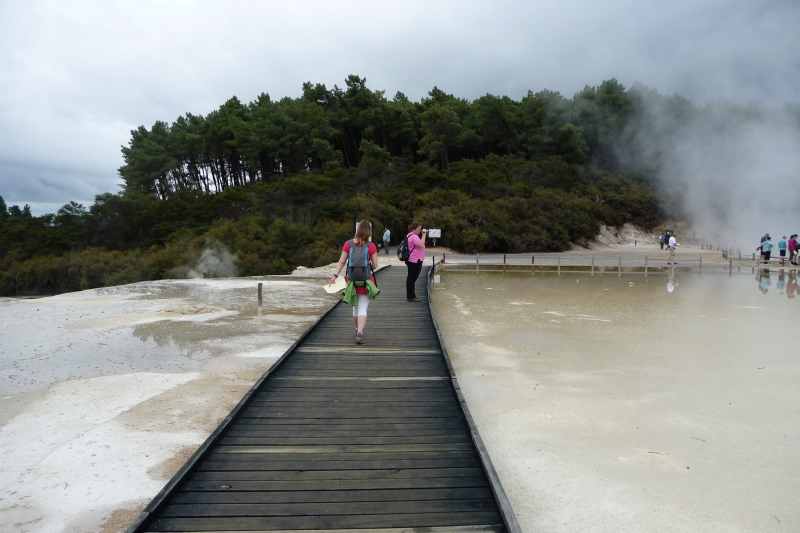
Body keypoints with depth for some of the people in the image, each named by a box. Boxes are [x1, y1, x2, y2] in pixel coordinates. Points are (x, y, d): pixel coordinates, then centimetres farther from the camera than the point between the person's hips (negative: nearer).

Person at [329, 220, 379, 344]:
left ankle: (356, 330, 37)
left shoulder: (348, 244, -4)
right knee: (363, 309, 1)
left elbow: (342, 262, -7)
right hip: (367, 281, -3)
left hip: (352, 280, 3)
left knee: (355, 306, 21)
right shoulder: (371, 246, -9)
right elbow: (375, 265, -6)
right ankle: (360, 332, -13)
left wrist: (335, 275, -5)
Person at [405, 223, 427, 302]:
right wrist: (424, 235, -20)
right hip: (414, 261, -11)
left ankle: (411, 295, 25)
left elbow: (421, 245, 22)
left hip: (414, 261, 11)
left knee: (411, 278, 16)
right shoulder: (413, 237, -17)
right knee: (412, 278, -6)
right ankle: (411, 296, -1)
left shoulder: (411, 236, 17)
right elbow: (421, 245, -27)